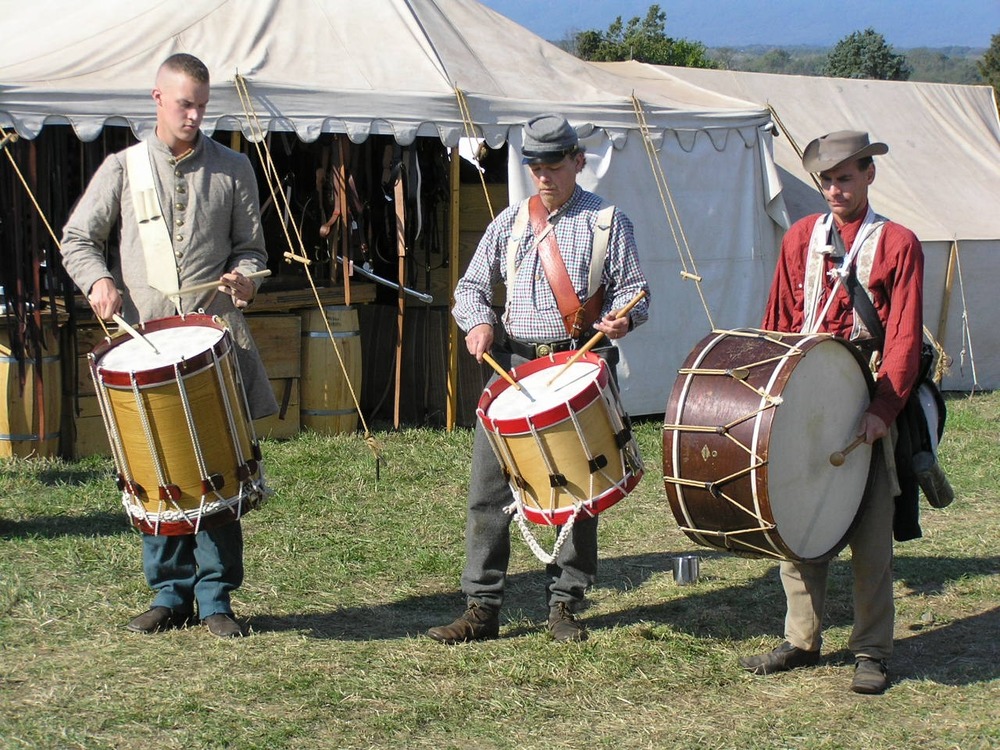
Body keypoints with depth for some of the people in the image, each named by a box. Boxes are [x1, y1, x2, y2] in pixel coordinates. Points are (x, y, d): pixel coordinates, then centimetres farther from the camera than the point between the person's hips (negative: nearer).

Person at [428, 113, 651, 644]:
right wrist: (479, 322, -5)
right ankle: (481, 608, 3)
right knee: (488, 489, -3)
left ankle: (564, 607, 13)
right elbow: (471, 286, 16)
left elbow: (633, 291, 4)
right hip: (512, 366, 2)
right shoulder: (510, 222, 13)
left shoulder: (606, 222, 5)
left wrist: (621, 318, -19)